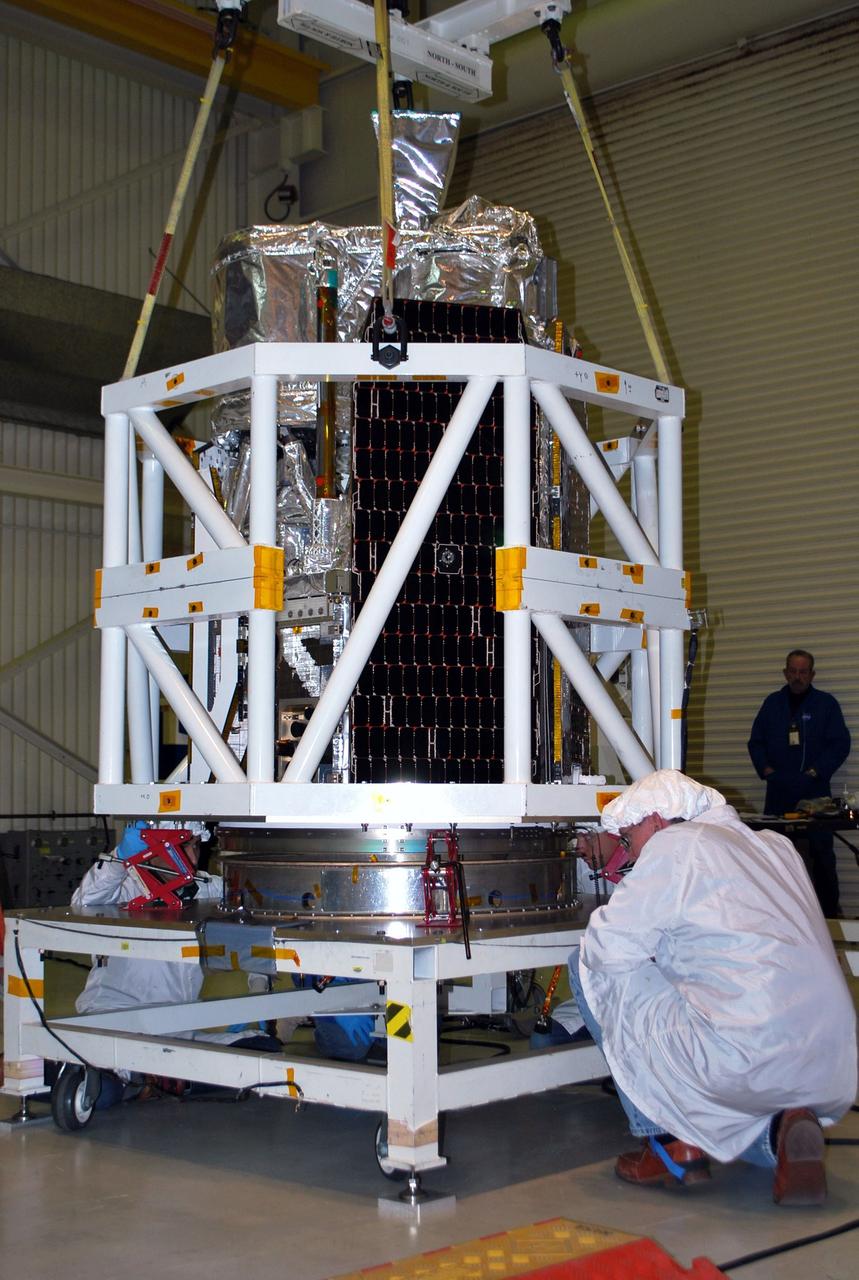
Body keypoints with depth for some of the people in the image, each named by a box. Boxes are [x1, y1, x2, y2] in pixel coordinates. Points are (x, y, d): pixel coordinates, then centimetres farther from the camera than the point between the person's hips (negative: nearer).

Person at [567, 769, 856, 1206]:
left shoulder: (674, 845, 0)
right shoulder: (776, 846, 22)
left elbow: (607, 947, -4)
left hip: (745, 1058, -8)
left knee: (590, 967, 8)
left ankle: (674, 1142, 7)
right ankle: (780, 1131, 7)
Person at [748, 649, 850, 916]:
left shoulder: (826, 703, 3)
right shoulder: (772, 703, 11)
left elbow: (840, 744, -2)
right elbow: (756, 742, 13)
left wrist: (813, 773, -11)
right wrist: (767, 770, -3)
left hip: (815, 792, -2)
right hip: (779, 792, 2)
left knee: (822, 853, -2)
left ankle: (828, 912, 5)